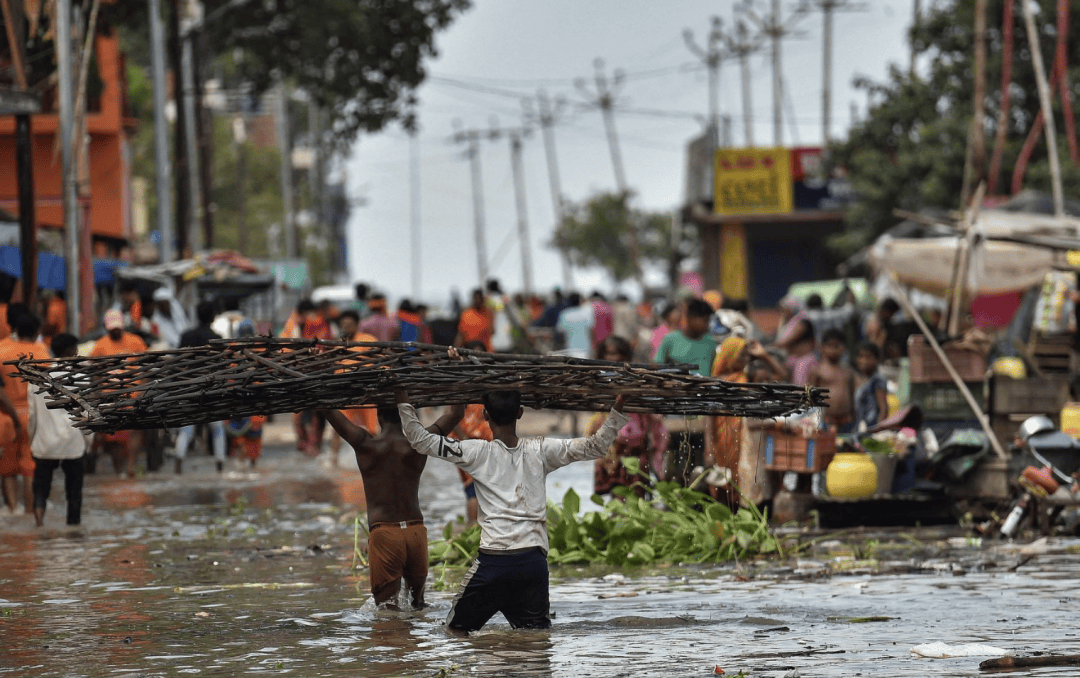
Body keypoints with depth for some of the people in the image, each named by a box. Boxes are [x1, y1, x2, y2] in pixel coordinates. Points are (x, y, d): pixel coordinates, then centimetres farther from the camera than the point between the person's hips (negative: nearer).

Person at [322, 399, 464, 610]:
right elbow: (456, 413, 11)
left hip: (383, 534, -3)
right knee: (417, 599, 20)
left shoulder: (365, 444, -4)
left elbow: (328, 411, 1)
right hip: (416, 532, 3)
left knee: (386, 603, -3)